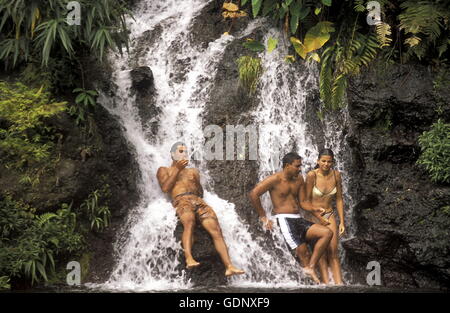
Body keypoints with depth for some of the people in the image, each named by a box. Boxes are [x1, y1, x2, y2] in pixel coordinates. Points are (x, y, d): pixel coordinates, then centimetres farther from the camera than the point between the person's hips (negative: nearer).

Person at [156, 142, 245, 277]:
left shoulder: (192, 171, 36)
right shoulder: (164, 170, 25)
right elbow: (165, 188, 5)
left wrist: (196, 180, 8)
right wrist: (177, 169, 4)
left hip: (198, 201, 4)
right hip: (181, 200, -4)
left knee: (216, 230, -19)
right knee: (189, 222, -40)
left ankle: (229, 266, -28)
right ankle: (189, 259, -54)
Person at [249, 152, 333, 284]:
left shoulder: (299, 179, 14)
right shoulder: (275, 179, -7)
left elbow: (302, 202, 15)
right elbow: (253, 194, -13)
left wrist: (315, 209, -6)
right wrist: (263, 217, -10)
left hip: (298, 220, 7)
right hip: (284, 220, -7)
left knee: (327, 233, -10)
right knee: (303, 252, -22)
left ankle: (310, 268, -13)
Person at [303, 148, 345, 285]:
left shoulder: (336, 175, -4)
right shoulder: (312, 175, -17)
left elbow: (339, 199, 3)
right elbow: (306, 200, -12)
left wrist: (342, 222, 1)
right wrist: (319, 218, -12)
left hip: (329, 215, 4)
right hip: (313, 217, -4)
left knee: (334, 252, -3)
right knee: (321, 253, -7)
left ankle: (339, 284, -4)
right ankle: (326, 284, -7)